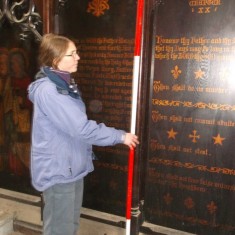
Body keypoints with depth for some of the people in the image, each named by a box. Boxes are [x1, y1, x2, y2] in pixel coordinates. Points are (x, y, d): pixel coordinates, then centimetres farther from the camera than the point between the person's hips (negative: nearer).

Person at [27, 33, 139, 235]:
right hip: (57, 170, -9)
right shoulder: (48, 90, -23)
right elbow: (80, 128, -27)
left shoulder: (65, 85, 8)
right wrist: (120, 136, -18)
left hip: (71, 167, 9)